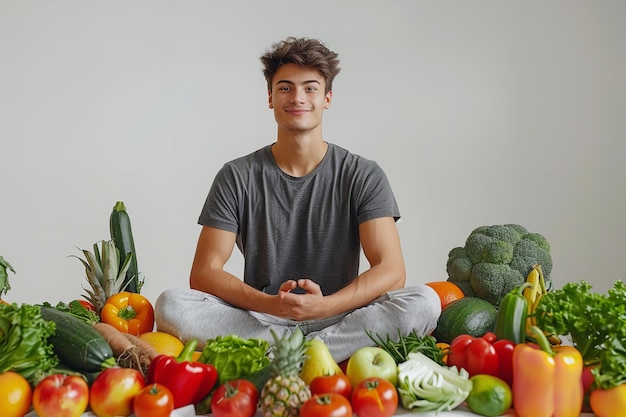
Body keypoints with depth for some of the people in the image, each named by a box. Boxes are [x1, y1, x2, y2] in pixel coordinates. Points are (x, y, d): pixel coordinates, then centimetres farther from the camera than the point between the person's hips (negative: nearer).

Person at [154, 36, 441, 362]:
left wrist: (325, 305, -27)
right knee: (171, 304, -24)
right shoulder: (237, 177, 2)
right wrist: (271, 304, -24)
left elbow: (391, 271, -8)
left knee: (424, 302, -26)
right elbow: (203, 273, -5)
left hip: (340, 319, 0)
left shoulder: (363, 177, 1)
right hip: (258, 320, 1)